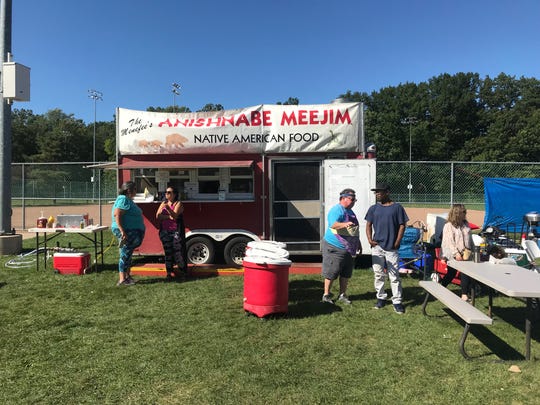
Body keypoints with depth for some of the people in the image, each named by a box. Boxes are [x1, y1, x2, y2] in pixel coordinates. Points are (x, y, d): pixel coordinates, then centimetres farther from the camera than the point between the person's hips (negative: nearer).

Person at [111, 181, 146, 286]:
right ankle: (122, 280, -1)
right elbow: (117, 215, -24)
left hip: (132, 232, 10)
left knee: (128, 254, 14)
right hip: (126, 232, -10)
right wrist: (122, 231, -29)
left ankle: (127, 276, 23)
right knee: (125, 255, -6)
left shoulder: (128, 200, 16)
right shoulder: (123, 199, -15)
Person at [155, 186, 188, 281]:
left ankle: (183, 271, 2)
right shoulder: (163, 203, 14)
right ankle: (170, 272, 10)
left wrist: (168, 208, -31)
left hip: (176, 232, -4)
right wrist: (169, 217, -10)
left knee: (179, 251, -7)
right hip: (165, 232, 4)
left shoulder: (178, 204, -1)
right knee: (168, 252, 4)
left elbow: (175, 215, -17)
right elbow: (158, 216, 2)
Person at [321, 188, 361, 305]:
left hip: (349, 248, 9)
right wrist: (345, 224, -48)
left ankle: (342, 295, 25)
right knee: (331, 273, 0)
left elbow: (354, 230, 26)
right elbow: (333, 225, -31)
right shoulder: (336, 210, -13)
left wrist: (358, 244, 26)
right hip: (335, 247, -9)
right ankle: (326, 295, 13)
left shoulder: (350, 211, 16)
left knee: (346, 273, 13)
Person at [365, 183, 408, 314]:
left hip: (391, 248, -3)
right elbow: (368, 225, 11)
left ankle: (397, 301, 8)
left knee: (394, 276, 0)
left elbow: (402, 225, -1)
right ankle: (381, 298, 23)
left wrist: (397, 242, -8)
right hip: (377, 247, 3)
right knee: (378, 274, 9)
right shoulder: (373, 208, 9)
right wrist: (370, 239, -3)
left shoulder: (397, 207, 0)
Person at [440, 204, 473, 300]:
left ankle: (465, 294, 8)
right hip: (453, 255, -5)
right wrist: (456, 253, -26)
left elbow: (469, 239, 17)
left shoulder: (466, 224, 9)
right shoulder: (448, 226, -12)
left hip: (465, 254, 5)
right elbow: (450, 242, -19)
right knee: (451, 274, 8)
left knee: (466, 273, -1)